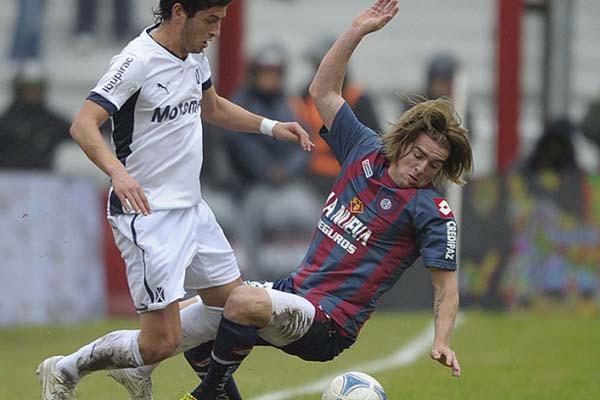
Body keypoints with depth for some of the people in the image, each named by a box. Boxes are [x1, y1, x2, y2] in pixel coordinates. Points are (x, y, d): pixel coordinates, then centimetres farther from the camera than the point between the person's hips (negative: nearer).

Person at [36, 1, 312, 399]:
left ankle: (138, 365, 28)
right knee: (162, 342, -12)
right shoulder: (138, 62, -19)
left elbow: (212, 106, 28)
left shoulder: (194, 56, 7)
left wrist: (269, 126, 15)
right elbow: (83, 124, -27)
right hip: (146, 214, -9)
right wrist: (117, 171, -44)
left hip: (191, 208, 9)